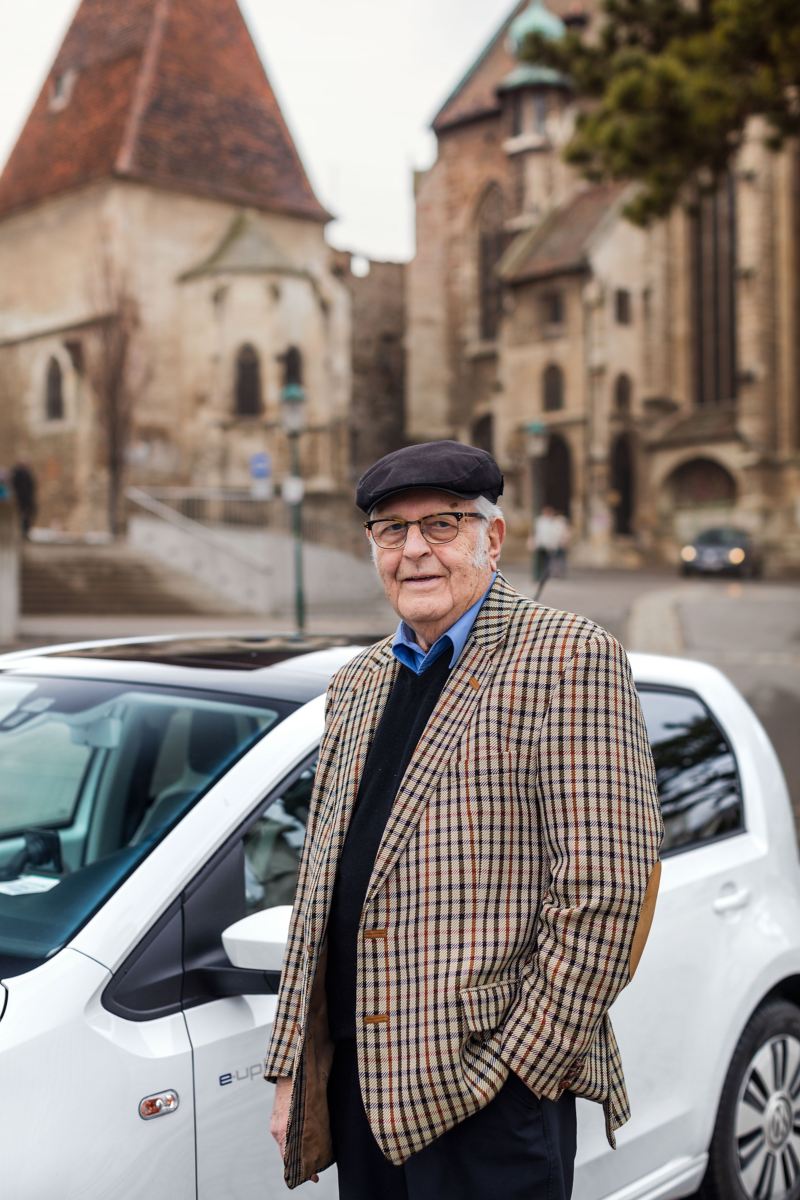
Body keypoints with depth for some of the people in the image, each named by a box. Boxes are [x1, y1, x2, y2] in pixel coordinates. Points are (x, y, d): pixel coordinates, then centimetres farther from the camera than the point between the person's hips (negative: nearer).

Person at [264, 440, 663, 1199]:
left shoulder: (568, 658, -9)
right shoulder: (355, 686, 13)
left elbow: (607, 895, -14)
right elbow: (318, 891, 14)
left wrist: (525, 1063, -14)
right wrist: (291, 1072, 11)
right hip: (356, 1077, 6)